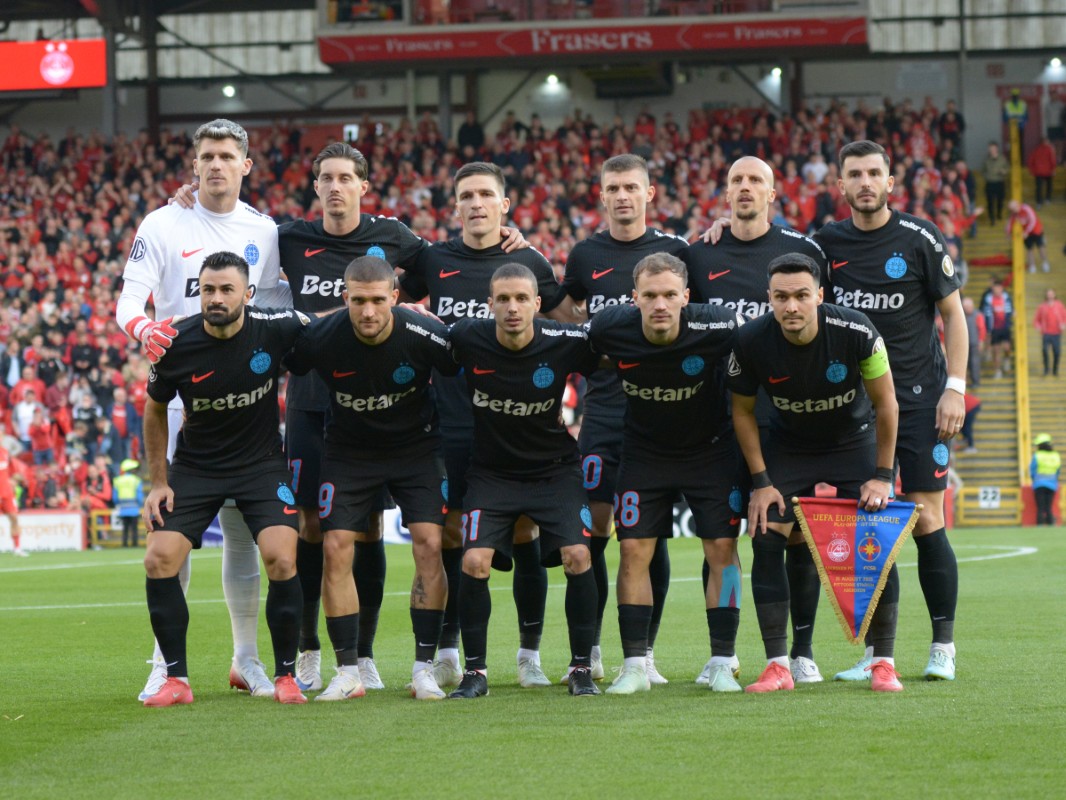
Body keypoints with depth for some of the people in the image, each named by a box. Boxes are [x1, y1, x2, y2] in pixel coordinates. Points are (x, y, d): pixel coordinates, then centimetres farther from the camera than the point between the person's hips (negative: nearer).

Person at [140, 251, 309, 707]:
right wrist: (158, 482, 2)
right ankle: (176, 680, 0)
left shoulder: (273, 329, -17)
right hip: (195, 466, 1)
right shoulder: (176, 345, -14)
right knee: (159, 562, -12)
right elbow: (155, 410, 4)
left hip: (262, 463, -1)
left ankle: (286, 677, -2)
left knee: (282, 562, -19)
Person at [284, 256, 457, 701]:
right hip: (348, 452, 1)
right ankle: (348, 672, -1)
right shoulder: (321, 339, -23)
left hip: (416, 447, -1)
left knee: (428, 545, -13)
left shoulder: (424, 337, -25)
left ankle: (424, 669, -4)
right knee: (336, 548, -10)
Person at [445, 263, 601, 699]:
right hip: (491, 471, 0)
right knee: (474, 561, -16)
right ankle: (475, 671, -1)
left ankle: (582, 668, -1)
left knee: (577, 556, -16)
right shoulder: (467, 339, -17)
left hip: (555, 467, 0)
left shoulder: (565, 343, -17)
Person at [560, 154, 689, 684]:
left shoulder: (674, 251, 3)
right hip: (602, 411, 1)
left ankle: (644, 653, 8)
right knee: (592, 528, -3)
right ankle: (588, 651, 5)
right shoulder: (585, 255, 9)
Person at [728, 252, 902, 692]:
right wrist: (761, 482, -10)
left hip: (855, 442, -1)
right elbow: (743, 411, -6)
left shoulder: (855, 332, -29)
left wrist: (882, 476, -14)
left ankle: (883, 663, 0)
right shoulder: (751, 342, -24)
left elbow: (885, 403, -14)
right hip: (787, 448, 1)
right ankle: (777, 667, -5)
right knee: (765, 538, -13)